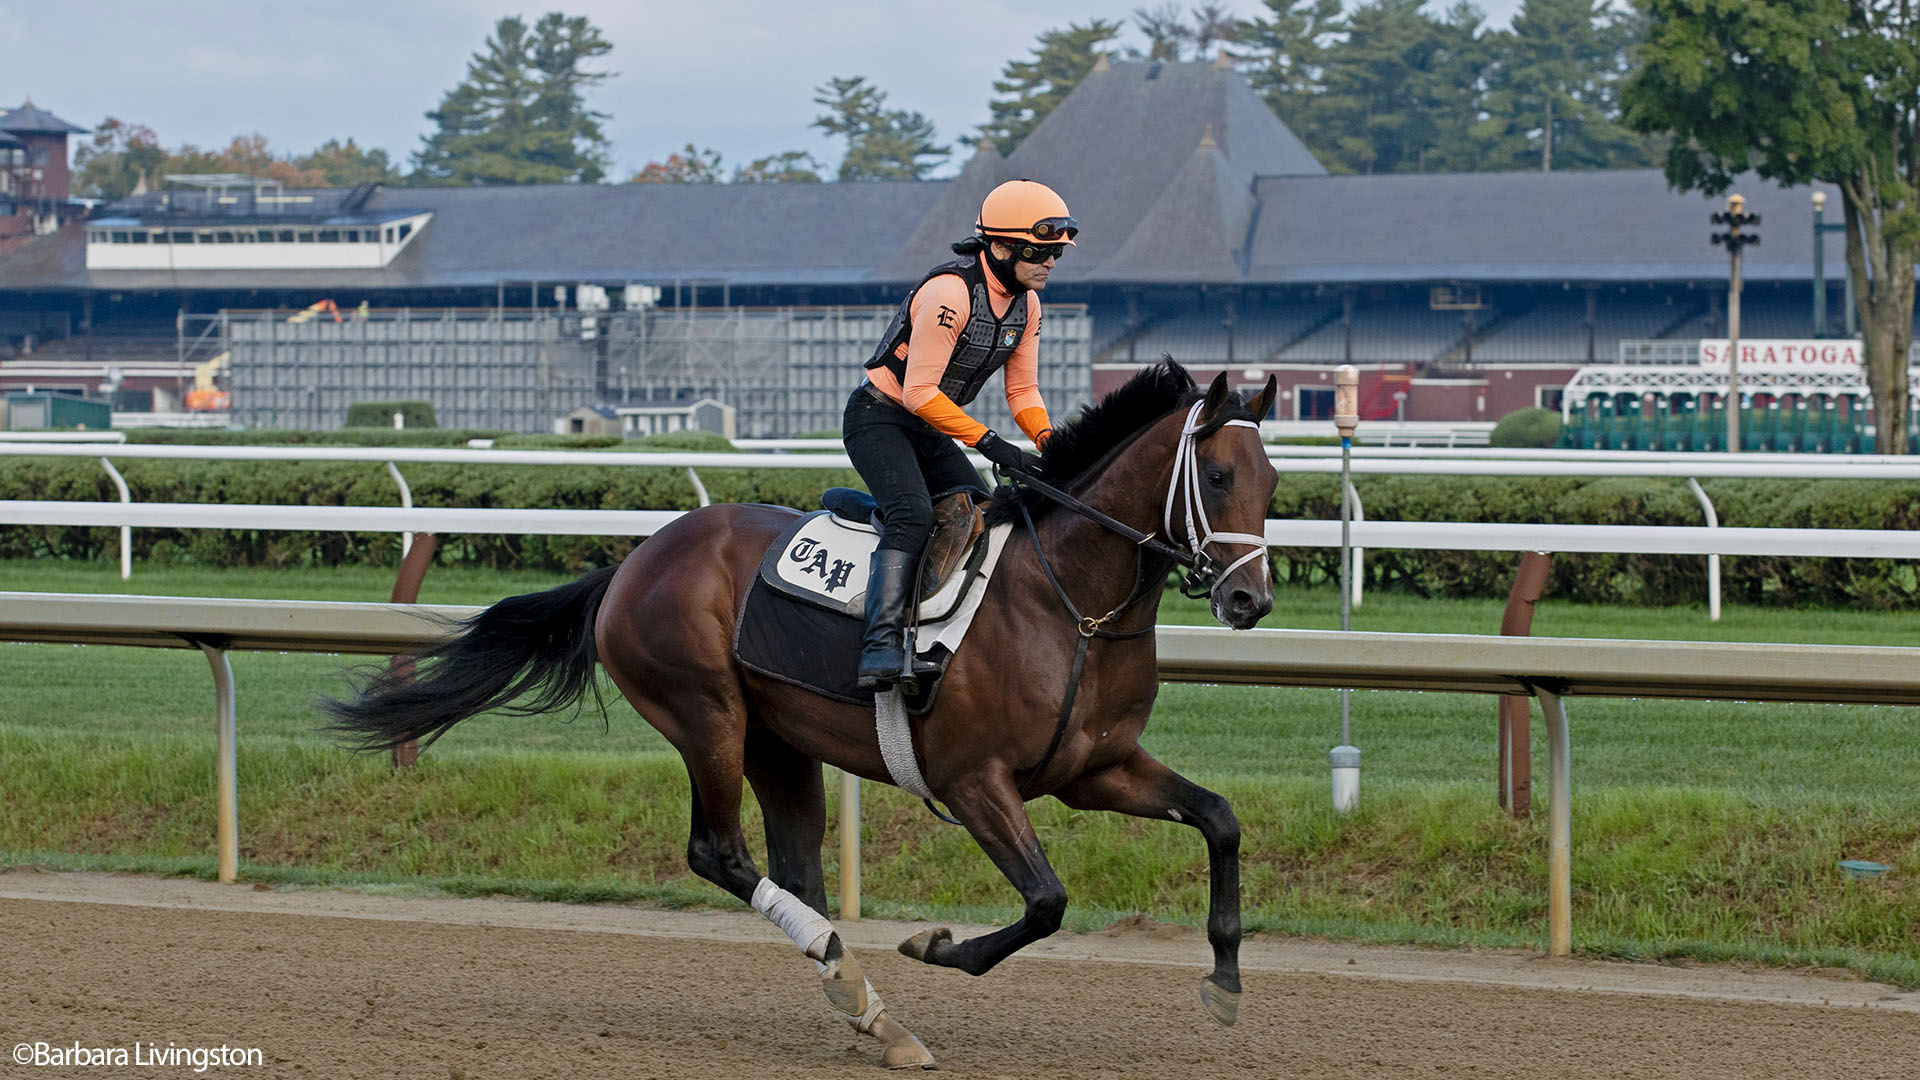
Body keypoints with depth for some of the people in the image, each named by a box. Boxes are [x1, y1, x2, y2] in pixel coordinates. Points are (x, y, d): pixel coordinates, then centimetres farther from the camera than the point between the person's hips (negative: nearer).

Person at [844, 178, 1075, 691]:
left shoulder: (1025, 303, 2)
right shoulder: (951, 292, -25)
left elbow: (1022, 389, 9)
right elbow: (919, 391, -26)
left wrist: (1049, 441, -12)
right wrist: (990, 443, -29)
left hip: (931, 430, 9)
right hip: (880, 418, -9)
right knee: (912, 515, -30)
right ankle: (883, 644, -40)